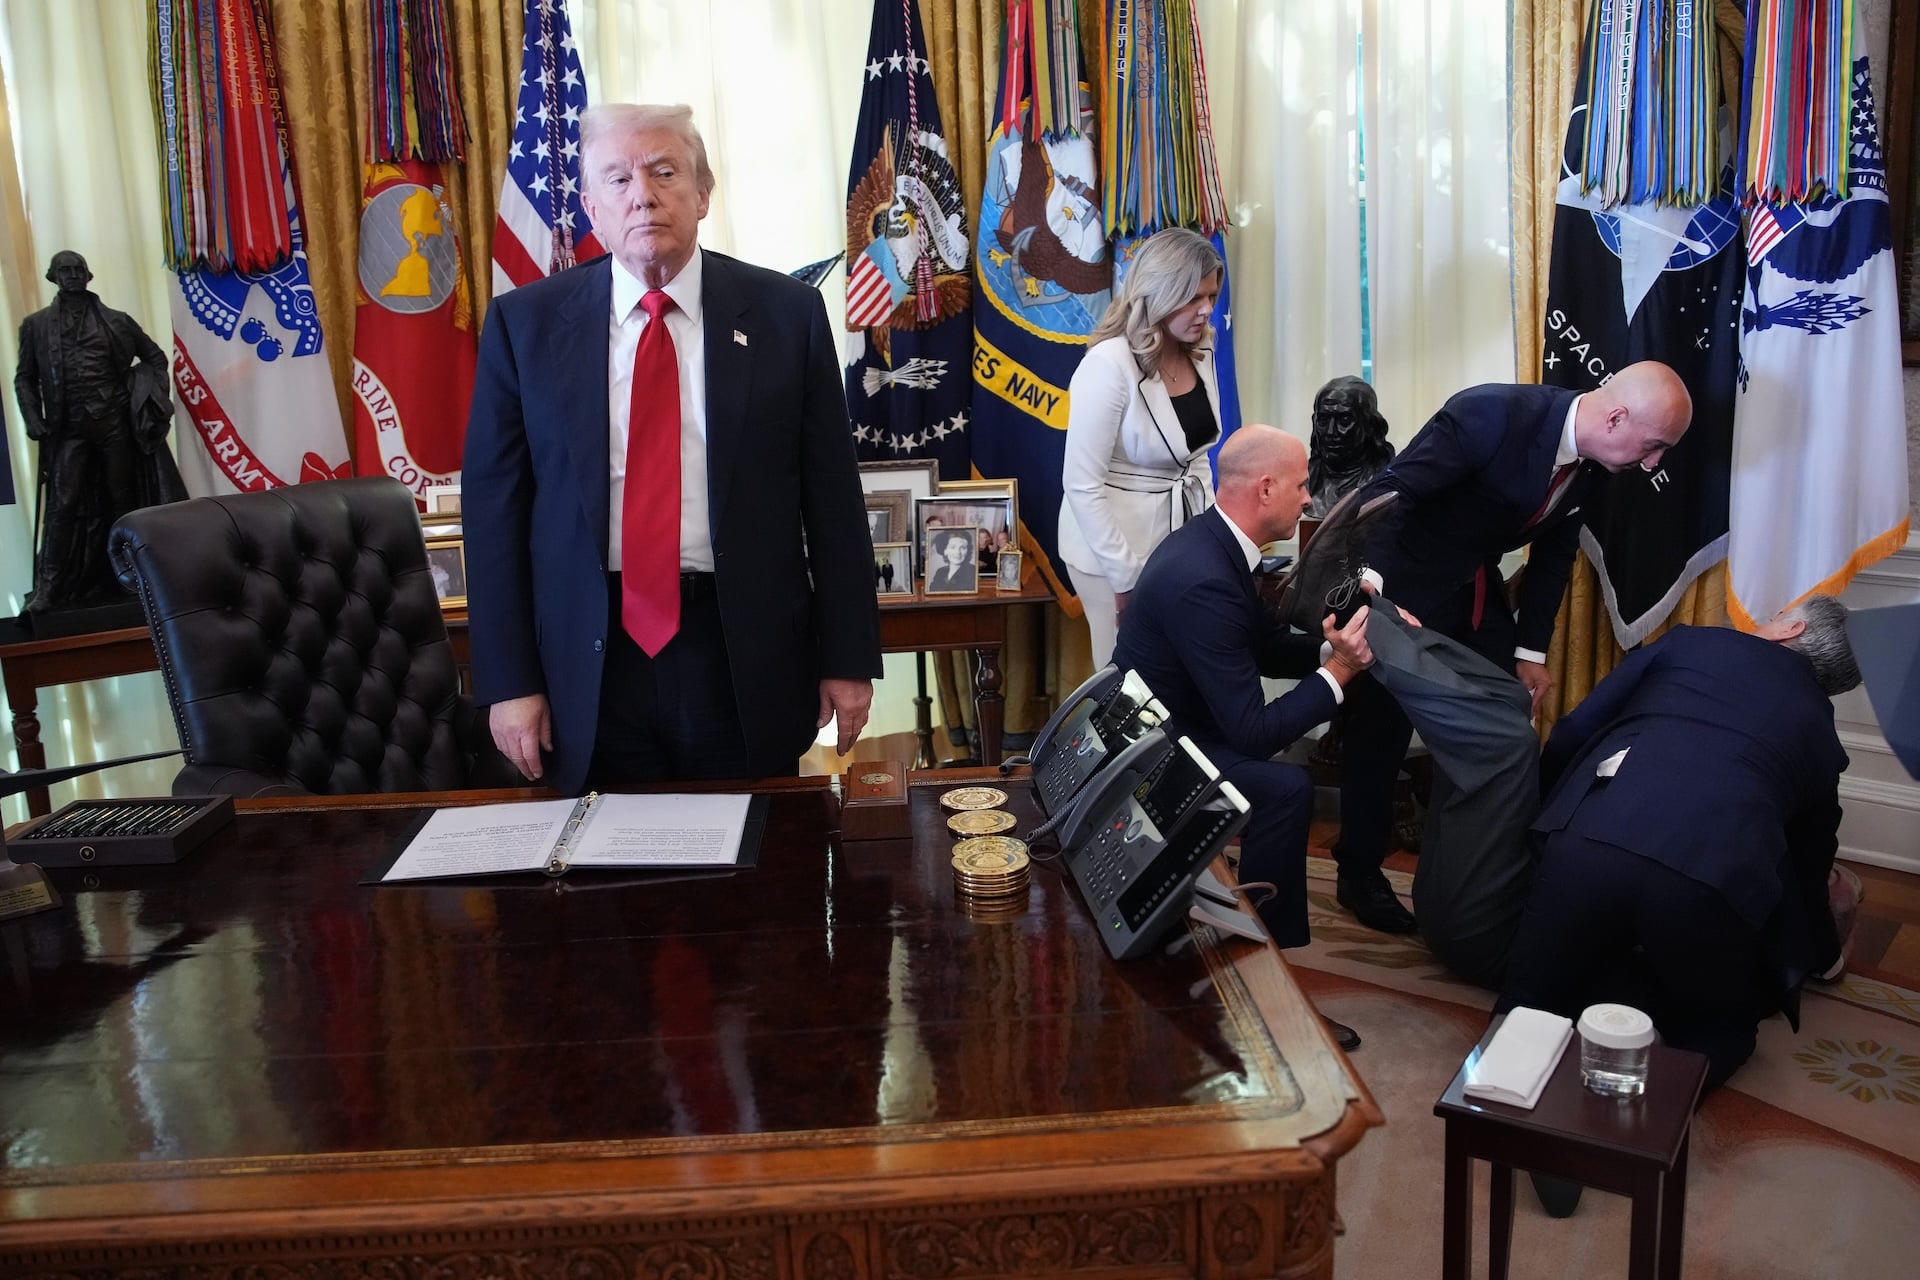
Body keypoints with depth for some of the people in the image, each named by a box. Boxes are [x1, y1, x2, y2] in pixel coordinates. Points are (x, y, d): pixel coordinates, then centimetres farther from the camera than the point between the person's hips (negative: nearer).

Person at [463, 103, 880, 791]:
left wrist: (848, 659, 0)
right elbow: (495, 504, 2)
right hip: (590, 669, 1)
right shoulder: (524, 322, 2)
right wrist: (508, 681, -2)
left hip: (748, 664, 0)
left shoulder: (786, 314, 0)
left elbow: (832, 493, 1)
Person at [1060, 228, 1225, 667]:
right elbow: (1081, 485, -21)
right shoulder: (1108, 365, -22)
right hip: (1117, 550, -7)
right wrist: (1128, 576, -18)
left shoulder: (1199, 354, 1)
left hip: (1183, 540, 7)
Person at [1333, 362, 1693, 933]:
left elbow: (1555, 550, 7)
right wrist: (1369, 592, -42)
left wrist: (1532, 651, 6)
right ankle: (1359, 873, 16)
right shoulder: (1489, 414, -29)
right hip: (1404, 583, -7)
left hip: (1476, 590, 7)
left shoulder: (1591, 457, -6)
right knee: (1382, 729, 0)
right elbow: (1388, 494, -31)